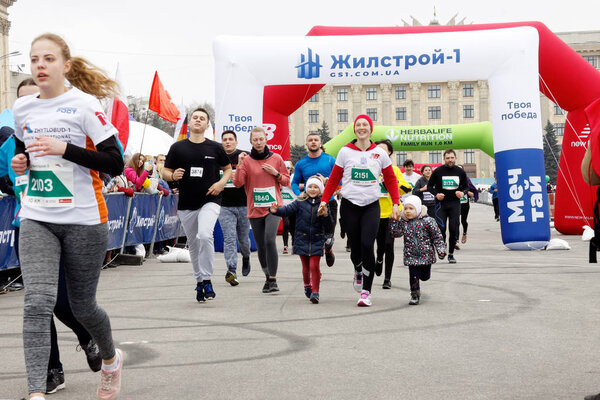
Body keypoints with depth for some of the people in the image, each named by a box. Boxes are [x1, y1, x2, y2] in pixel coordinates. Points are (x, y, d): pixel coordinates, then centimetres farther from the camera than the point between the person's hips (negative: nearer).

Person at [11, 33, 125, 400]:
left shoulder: (84, 104, -8)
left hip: (84, 220, -3)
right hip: (37, 219, 3)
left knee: (82, 307, 10)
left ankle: (111, 358, 41)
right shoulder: (22, 109, 8)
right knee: (37, 304, -15)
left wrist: (65, 148, -21)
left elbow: (116, 164, -12)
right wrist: (21, 163, 3)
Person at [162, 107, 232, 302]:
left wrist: (221, 182, -4)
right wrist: (173, 175, -14)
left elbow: (228, 168, 15)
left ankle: (207, 280, -14)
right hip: (186, 204, 3)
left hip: (210, 201, -3)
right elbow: (165, 172, 9)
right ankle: (199, 281, 27)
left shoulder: (215, 148, 3)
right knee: (194, 245, 11)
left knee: (205, 235, -25)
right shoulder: (177, 147, 4)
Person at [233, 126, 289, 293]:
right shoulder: (246, 160, 4)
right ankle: (268, 277, 27)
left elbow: (286, 181, 11)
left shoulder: (276, 158, 6)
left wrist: (275, 173, -6)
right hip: (255, 209, 2)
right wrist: (240, 165, -16)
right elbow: (238, 183, -6)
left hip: (273, 206, -2)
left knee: (270, 240, -21)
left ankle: (273, 280, -17)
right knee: (260, 246, 6)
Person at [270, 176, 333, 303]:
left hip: (317, 240, -1)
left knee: (314, 266, -10)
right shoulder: (300, 202, -1)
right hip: (302, 240, 1)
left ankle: (315, 292, -3)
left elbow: (328, 226, -1)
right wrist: (277, 210, -33)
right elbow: (288, 209, -14)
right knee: (306, 267, 11)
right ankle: (307, 285, 38)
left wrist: (325, 215, -21)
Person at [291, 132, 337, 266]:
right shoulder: (301, 164, 5)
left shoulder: (330, 160, 0)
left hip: (328, 203, -1)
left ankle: (328, 250, 34)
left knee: (328, 239, -3)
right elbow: (294, 183, 12)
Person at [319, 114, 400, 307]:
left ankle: (366, 292, -7)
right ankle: (358, 271, 41)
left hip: (371, 206, 0)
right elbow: (334, 179, 7)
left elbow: (391, 180, 10)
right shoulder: (345, 152, 3)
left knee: (367, 245, -14)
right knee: (355, 246, 4)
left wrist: (396, 203, 2)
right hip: (349, 205, 0)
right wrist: (324, 200, -1)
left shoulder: (380, 153, 5)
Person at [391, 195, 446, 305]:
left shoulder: (427, 221, -10)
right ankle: (415, 295, 12)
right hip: (411, 255, 1)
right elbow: (396, 233, -6)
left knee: (425, 276, 10)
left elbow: (437, 235, -7)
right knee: (413, 275, -4)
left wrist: (441, 250, -11)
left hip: (426, 254, -1)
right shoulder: (403, 222, 1)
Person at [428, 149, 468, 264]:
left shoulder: (460, 172, 4)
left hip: (455, 203, 2)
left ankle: (451, 254, 10)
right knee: (441, 228, -13)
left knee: (453, 229, -1)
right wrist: (436, 194, -12)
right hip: (441, 203, -2)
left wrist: (462, 192, -7)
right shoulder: (438, 171, -3)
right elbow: (430, 185, 5)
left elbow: (466, 186, 14)